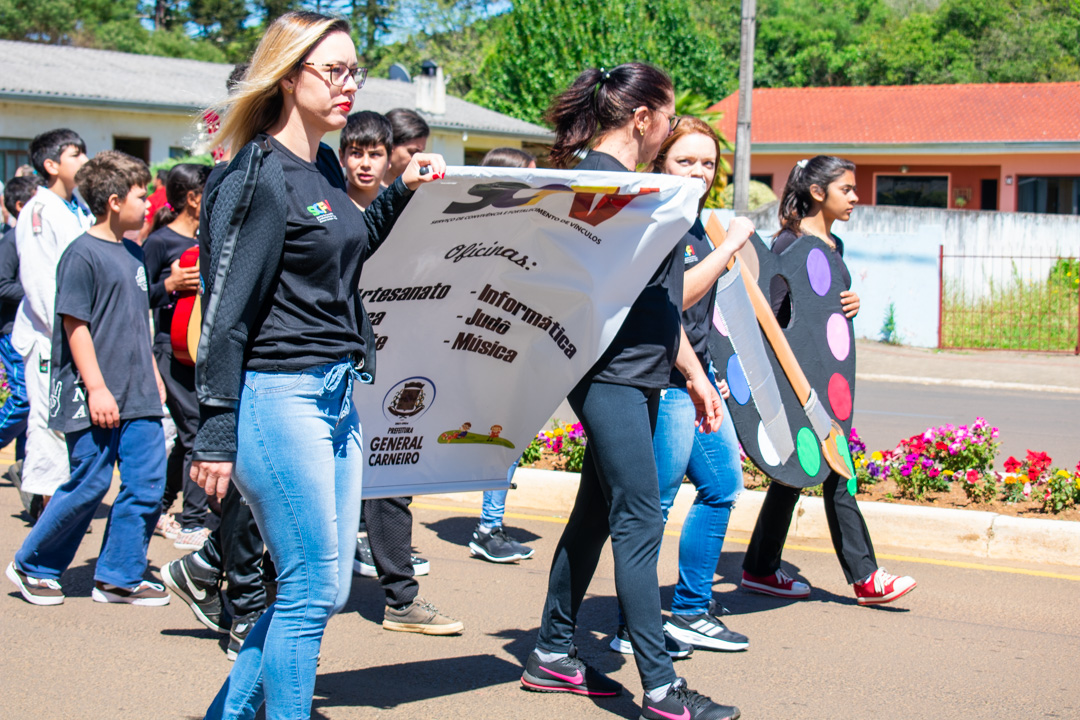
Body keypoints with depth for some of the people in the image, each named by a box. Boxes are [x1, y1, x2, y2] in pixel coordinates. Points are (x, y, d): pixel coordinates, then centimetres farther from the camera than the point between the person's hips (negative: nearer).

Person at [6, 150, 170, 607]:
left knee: (147, 484, 2)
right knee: (89, 486, -2)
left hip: (138, 398, 8)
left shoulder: (133, 253, 14)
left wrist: (154, 376, 22)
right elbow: (75, 325, -13)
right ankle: (32, 566, 17)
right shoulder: (82, 254, -10)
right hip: (94, 398, -7)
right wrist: (97, 388, -16)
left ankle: (120, 577, 12)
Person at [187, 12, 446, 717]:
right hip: (279, 394, -9)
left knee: (326, 587, 13)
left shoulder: (325, 166, 12)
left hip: (337, 394, 9)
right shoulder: (259, 177, -12)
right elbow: (227, 310, -14)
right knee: (313, 592, -4)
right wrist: (216, 434, -16)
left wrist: (401, 194, 16)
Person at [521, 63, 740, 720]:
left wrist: (695, 375, 23)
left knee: (596, 514, 14)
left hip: (640, 376, 10)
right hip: (610, 374, -10)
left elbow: (660, 296, 22)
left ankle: (554, 655, 24)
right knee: (640, 524, -8)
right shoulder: (596, 175, -11)